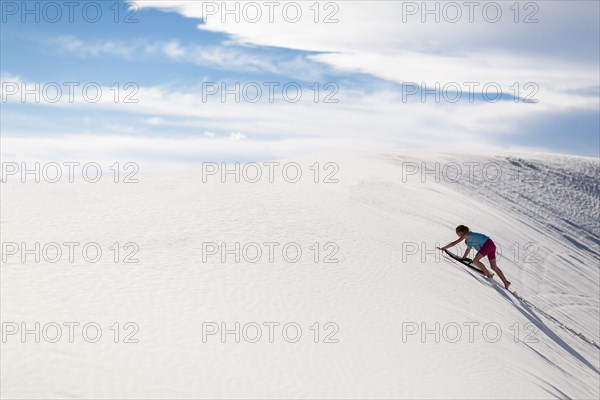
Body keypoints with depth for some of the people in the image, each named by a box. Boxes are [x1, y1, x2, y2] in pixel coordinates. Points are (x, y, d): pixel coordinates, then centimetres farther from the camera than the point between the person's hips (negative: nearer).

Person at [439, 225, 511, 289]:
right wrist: (463, 258, 37)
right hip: (492, 245, 10)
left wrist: (444, 248, 0)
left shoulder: (466, 235, -3)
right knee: (494, 267, 8)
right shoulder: (469, 236, 23)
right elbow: (468, 248, 32)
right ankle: (506, 282, 6)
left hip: (487, 244, -10)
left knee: (475, 261, -8)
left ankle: (488, 274, 0)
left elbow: (455, 243, -6)